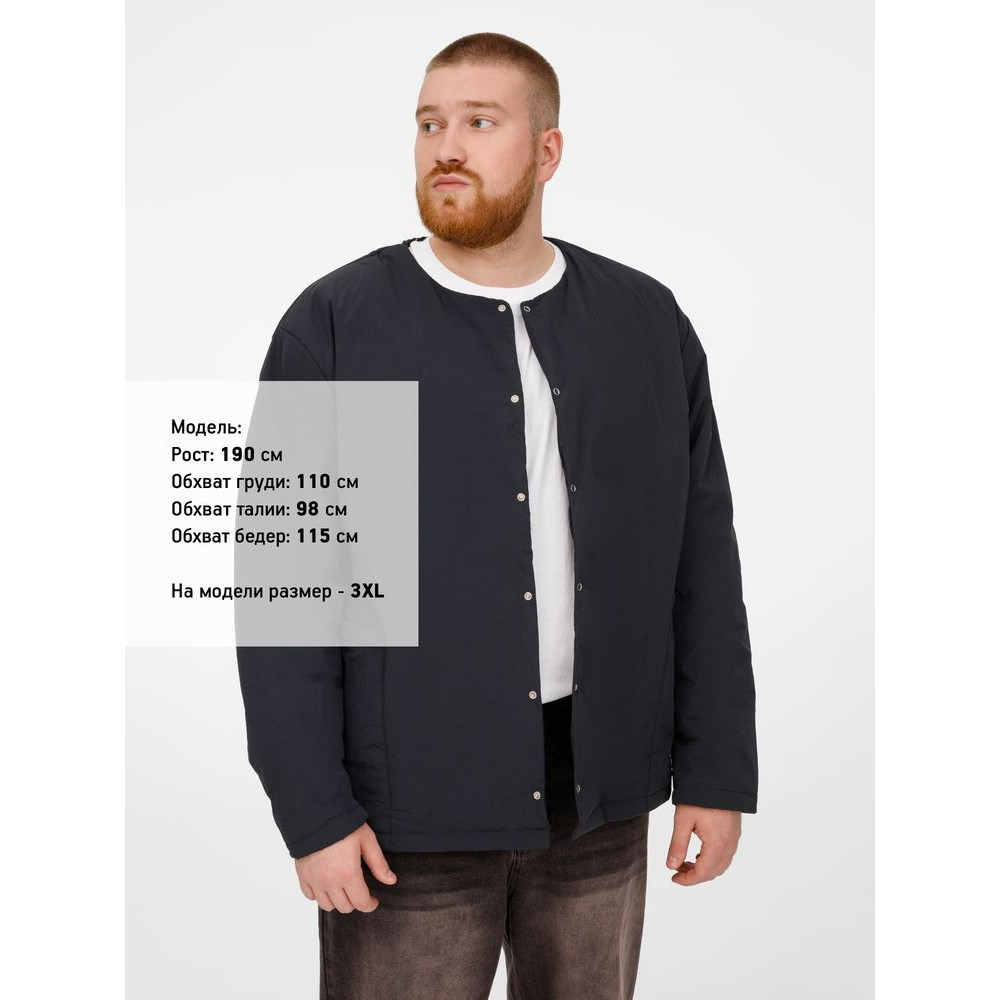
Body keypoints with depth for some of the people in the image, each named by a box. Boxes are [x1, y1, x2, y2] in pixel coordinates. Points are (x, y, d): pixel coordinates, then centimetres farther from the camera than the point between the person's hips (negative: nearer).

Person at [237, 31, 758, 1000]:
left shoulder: (649, 322, 4)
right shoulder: (333, 324, -5)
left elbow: (704, 566, 5)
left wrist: (718, 772, 3)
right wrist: (312, 810, -10)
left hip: (603, 800, 3)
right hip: (411, 811, -3)